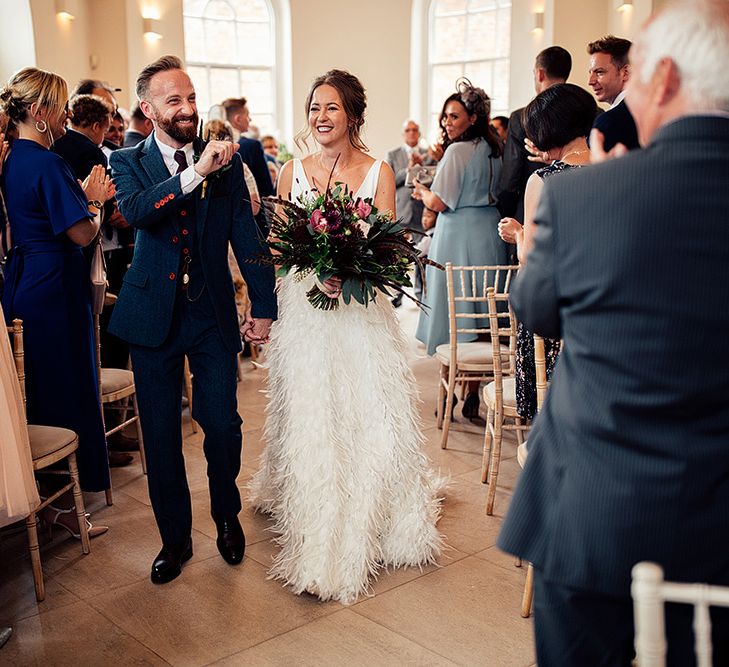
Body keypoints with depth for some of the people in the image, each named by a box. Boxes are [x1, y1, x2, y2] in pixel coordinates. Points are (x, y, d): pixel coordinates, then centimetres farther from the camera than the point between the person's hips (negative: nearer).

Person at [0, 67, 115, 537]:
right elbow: (82, 235, -19)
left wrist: (84, 194, 11)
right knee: (67, 390, 1)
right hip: (55, 289, -9)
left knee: (42, 390, 17)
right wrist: (95, 200, -2)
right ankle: (65, 503, 12)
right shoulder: (47, 163, -18)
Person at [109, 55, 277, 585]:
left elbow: (247, 237, 3)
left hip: (213, 313, 0)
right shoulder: (129, 162, 2)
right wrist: (196, 173, -29)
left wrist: (264, 307, 1)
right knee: (161, 433, 8)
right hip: (153, 315, 0)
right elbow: (136, 211, -20)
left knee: (223, 425, 1)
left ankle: (227, 516, 30)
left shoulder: (226, 161, 3)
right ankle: (175, 537, 27)